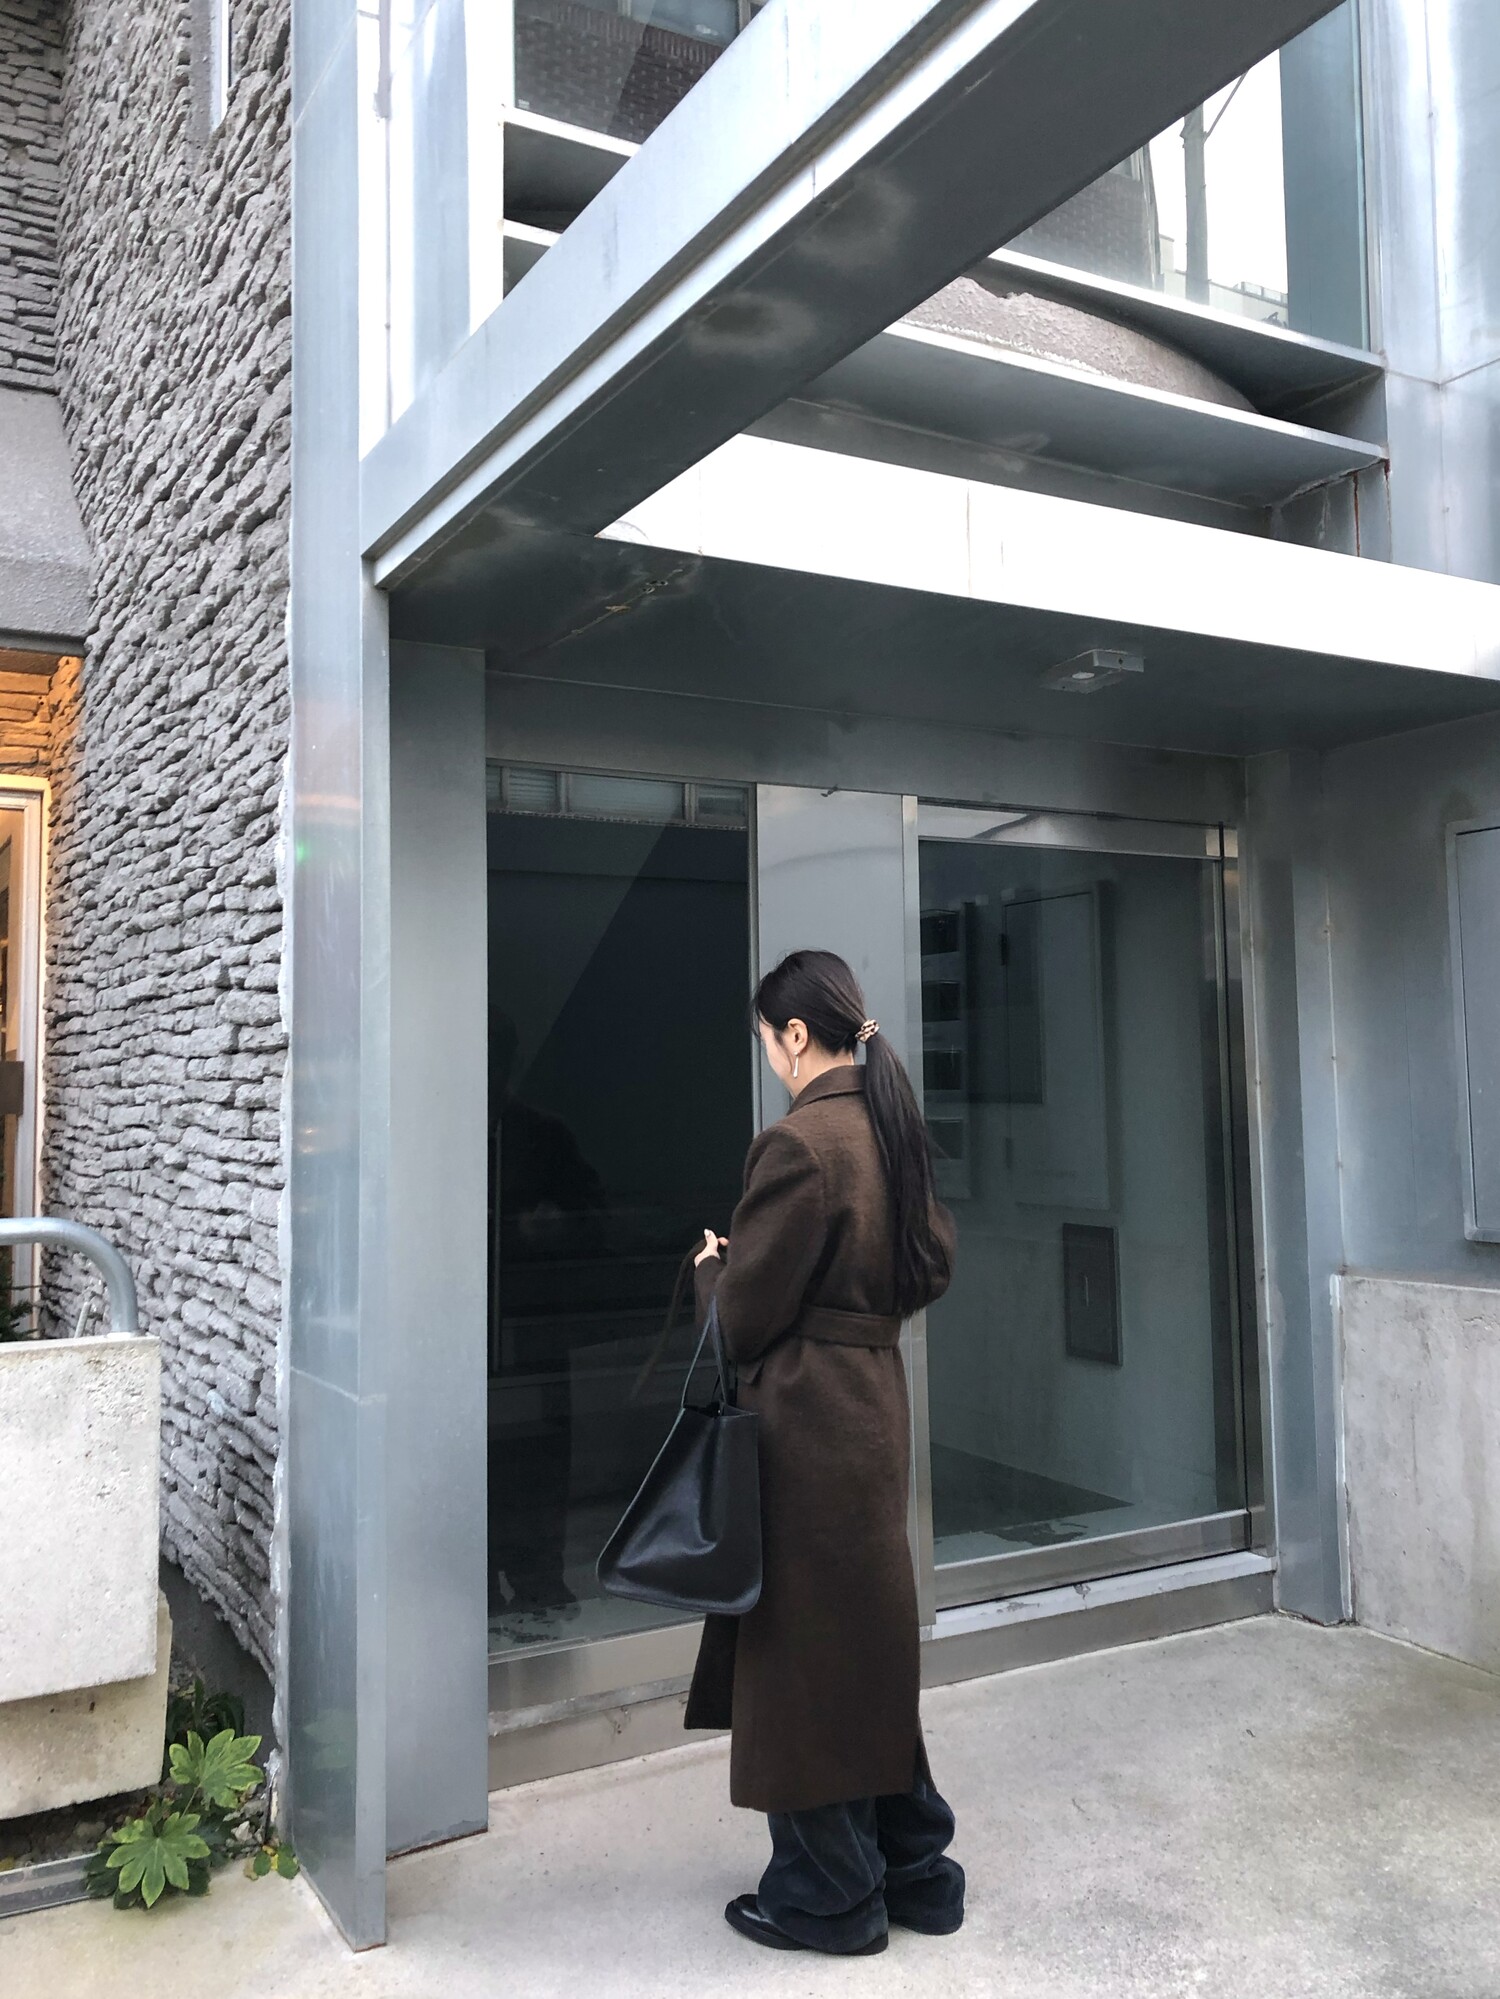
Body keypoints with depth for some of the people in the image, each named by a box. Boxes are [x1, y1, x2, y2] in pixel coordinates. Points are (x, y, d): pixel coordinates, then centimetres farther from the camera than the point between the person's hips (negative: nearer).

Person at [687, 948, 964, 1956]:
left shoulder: (799, 1144, -21)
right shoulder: (894, 1129, 5)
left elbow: (743, 1315, -17)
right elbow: (933, 1261, 15)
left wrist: (712, 1265, 2)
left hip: (805, 1423, -9)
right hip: (876, 1406, 9)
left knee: (804, 1654, 7)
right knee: (871, 1643, 20)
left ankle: (830, 1894, 23)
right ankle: (913, 1869, 34)